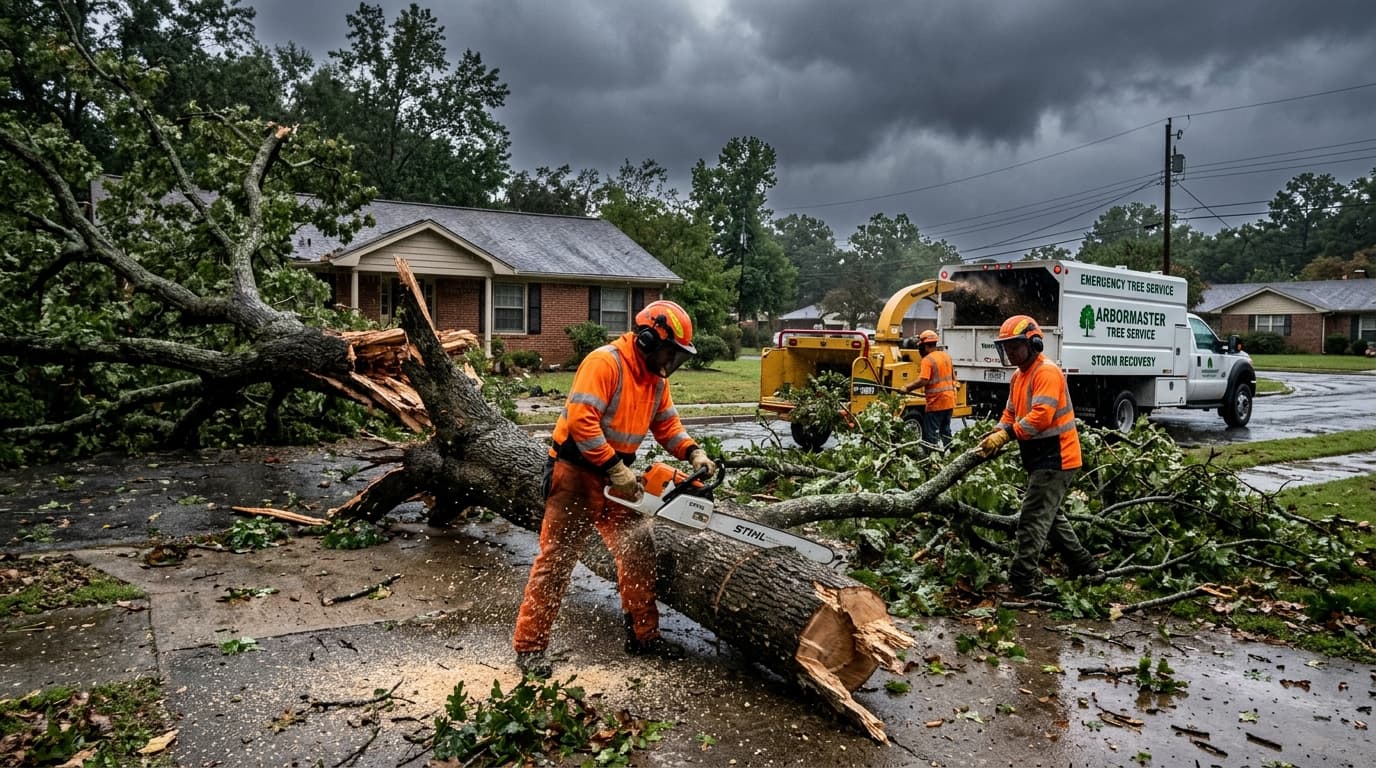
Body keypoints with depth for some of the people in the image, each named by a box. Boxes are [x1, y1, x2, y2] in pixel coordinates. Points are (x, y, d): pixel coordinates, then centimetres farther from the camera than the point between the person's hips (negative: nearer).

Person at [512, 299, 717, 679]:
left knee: (638, 551, 10)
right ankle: (529, 646, 8)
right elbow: (581, 420, -29)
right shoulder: (605, 363, -21)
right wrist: (616, 468, -28)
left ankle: (643, 634, 24)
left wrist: (694, 453, -5)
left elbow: (667, 424, 13)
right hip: (576, 473, -8)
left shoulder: (657, 378, 7)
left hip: (614, 477, 8)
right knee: (556, 559, -2)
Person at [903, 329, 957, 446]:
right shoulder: (947, 356, 11)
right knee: (945, 431, 18)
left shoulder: (927, 360, -14)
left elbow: (923, 381, -23)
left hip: (936, 403, -8)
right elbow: (953, 378, 18)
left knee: (930, 434, -3)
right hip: (949, 401, 8)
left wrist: (907, 388, -14)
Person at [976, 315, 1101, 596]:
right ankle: (1086, 568, 33)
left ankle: (1022, 583, -8)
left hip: (1055, 459, -11)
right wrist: (997, 434, -5)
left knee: (1033, 521, -10)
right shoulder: (1018, 376, 14)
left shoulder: (1047, 372, -17)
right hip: (1041, 459, 11)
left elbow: (1041, 415, -27)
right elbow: (1010, 413, 13)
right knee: (1050, 517, 21)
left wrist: (1006, 435, -29)